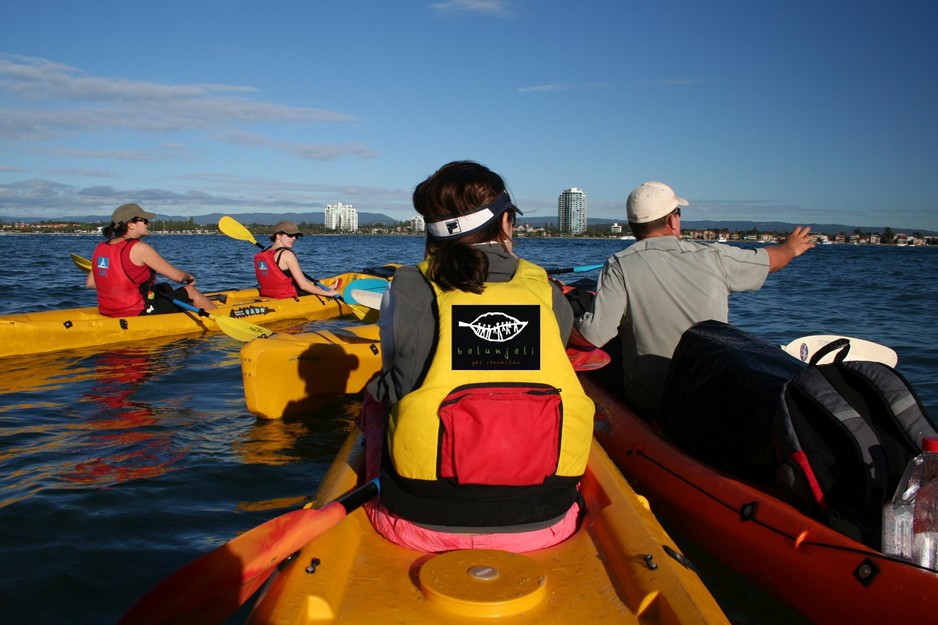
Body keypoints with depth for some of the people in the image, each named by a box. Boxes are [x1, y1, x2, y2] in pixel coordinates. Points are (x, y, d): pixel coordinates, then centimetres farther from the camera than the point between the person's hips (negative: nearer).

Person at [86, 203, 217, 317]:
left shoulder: (100, 247, 4)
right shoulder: (139, 248, -17)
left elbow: (90, 283, 10)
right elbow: (177, 276, -13)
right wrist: (188, 276, 10)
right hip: (138, 313, -8)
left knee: (165, 287, 29)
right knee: (190, 291, 9)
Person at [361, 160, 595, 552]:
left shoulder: (409, 289, -6)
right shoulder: (546, 292, 0)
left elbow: (394, 389, 4)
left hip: (422, 524, -1)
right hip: (542, 523, 2)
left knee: (374, 400, 28)